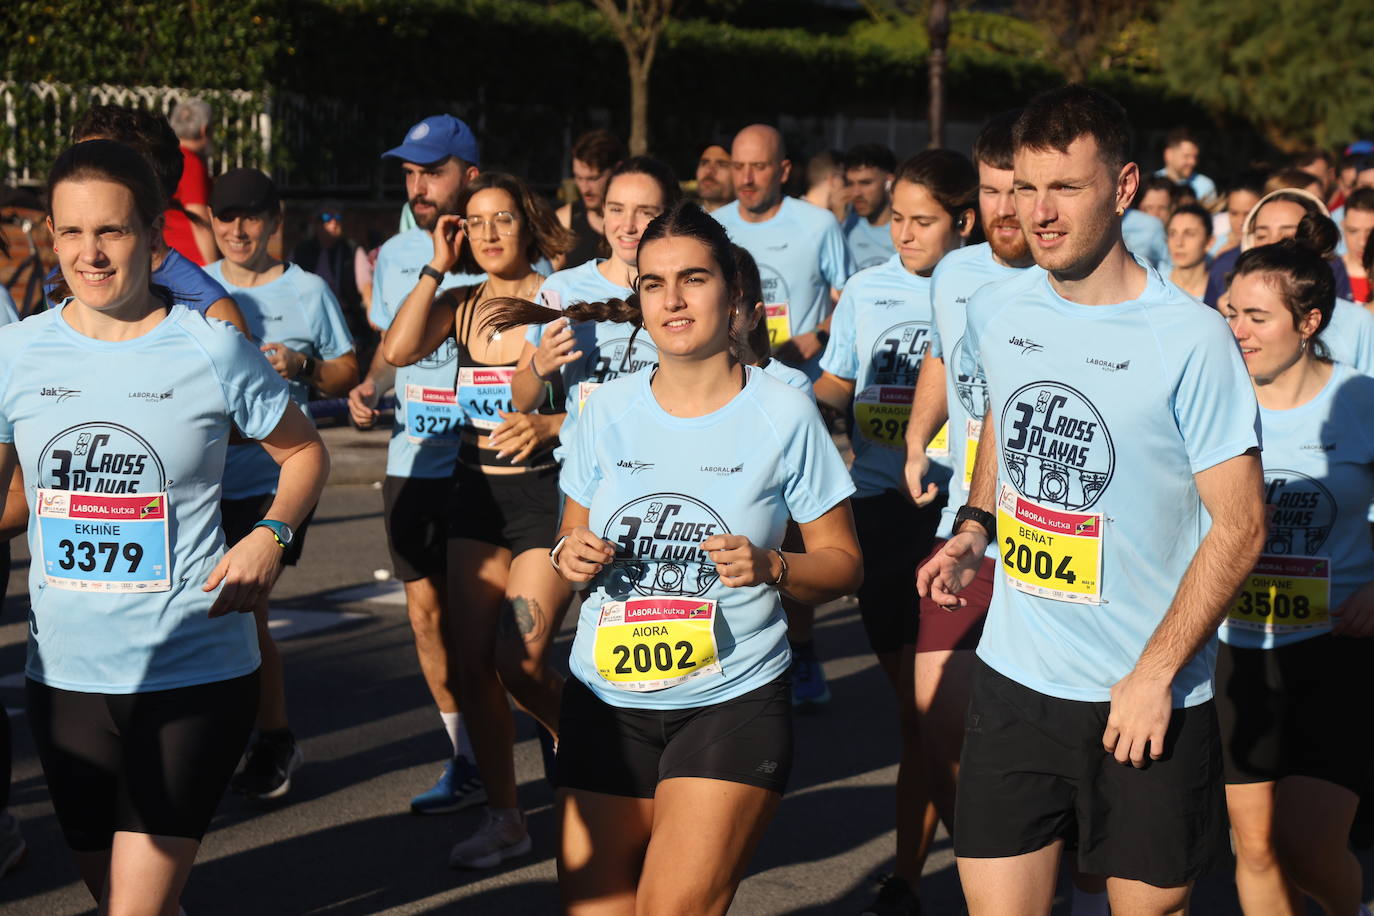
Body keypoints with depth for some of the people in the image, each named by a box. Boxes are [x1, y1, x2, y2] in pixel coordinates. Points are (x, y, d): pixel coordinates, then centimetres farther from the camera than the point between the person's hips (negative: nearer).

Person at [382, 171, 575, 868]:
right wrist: (436, 266, -7)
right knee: (473, 661, 3)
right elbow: (398, 351, -11)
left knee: (519, 659, -12)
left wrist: (548, 426, -24)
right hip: (475, 493, 5)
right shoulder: (460, 305, 7)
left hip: (547, 494, -5)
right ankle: (503, 819, 14)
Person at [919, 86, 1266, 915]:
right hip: (1014, 681, 4)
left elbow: (1239, 525, -12)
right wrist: (974, 529, 6)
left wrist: (1155, 674, -15)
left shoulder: (1191, 341, -15)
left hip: (1152, 697, -4)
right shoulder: (996, 312, 1)